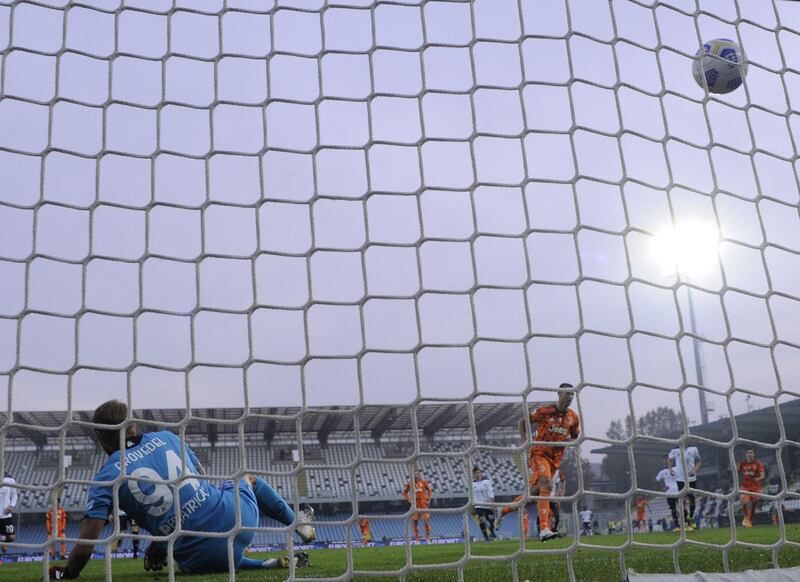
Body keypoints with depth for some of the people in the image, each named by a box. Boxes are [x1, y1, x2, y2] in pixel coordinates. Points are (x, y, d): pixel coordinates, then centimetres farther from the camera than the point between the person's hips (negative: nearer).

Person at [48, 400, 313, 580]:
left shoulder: (107, 476, 0)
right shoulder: (166, 437, 11)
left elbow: (86, 545, -8)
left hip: (205, 556, -3)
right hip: (237, 516, 3)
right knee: (247, 478, 38)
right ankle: (299, 523, 40)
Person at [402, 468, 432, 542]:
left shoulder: (423, 482, -1)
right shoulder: (410, 484, 0)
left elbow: (429, 490, 12)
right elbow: (405, 492, 16)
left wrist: (429, 499, 4)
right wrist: (409, 499, 5)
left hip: (423, 504, -1)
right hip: (415, 505, 1)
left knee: (426, 521, -5)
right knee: (415, 522, 3)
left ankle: (428, 538, 8)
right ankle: (417, 539, 13)